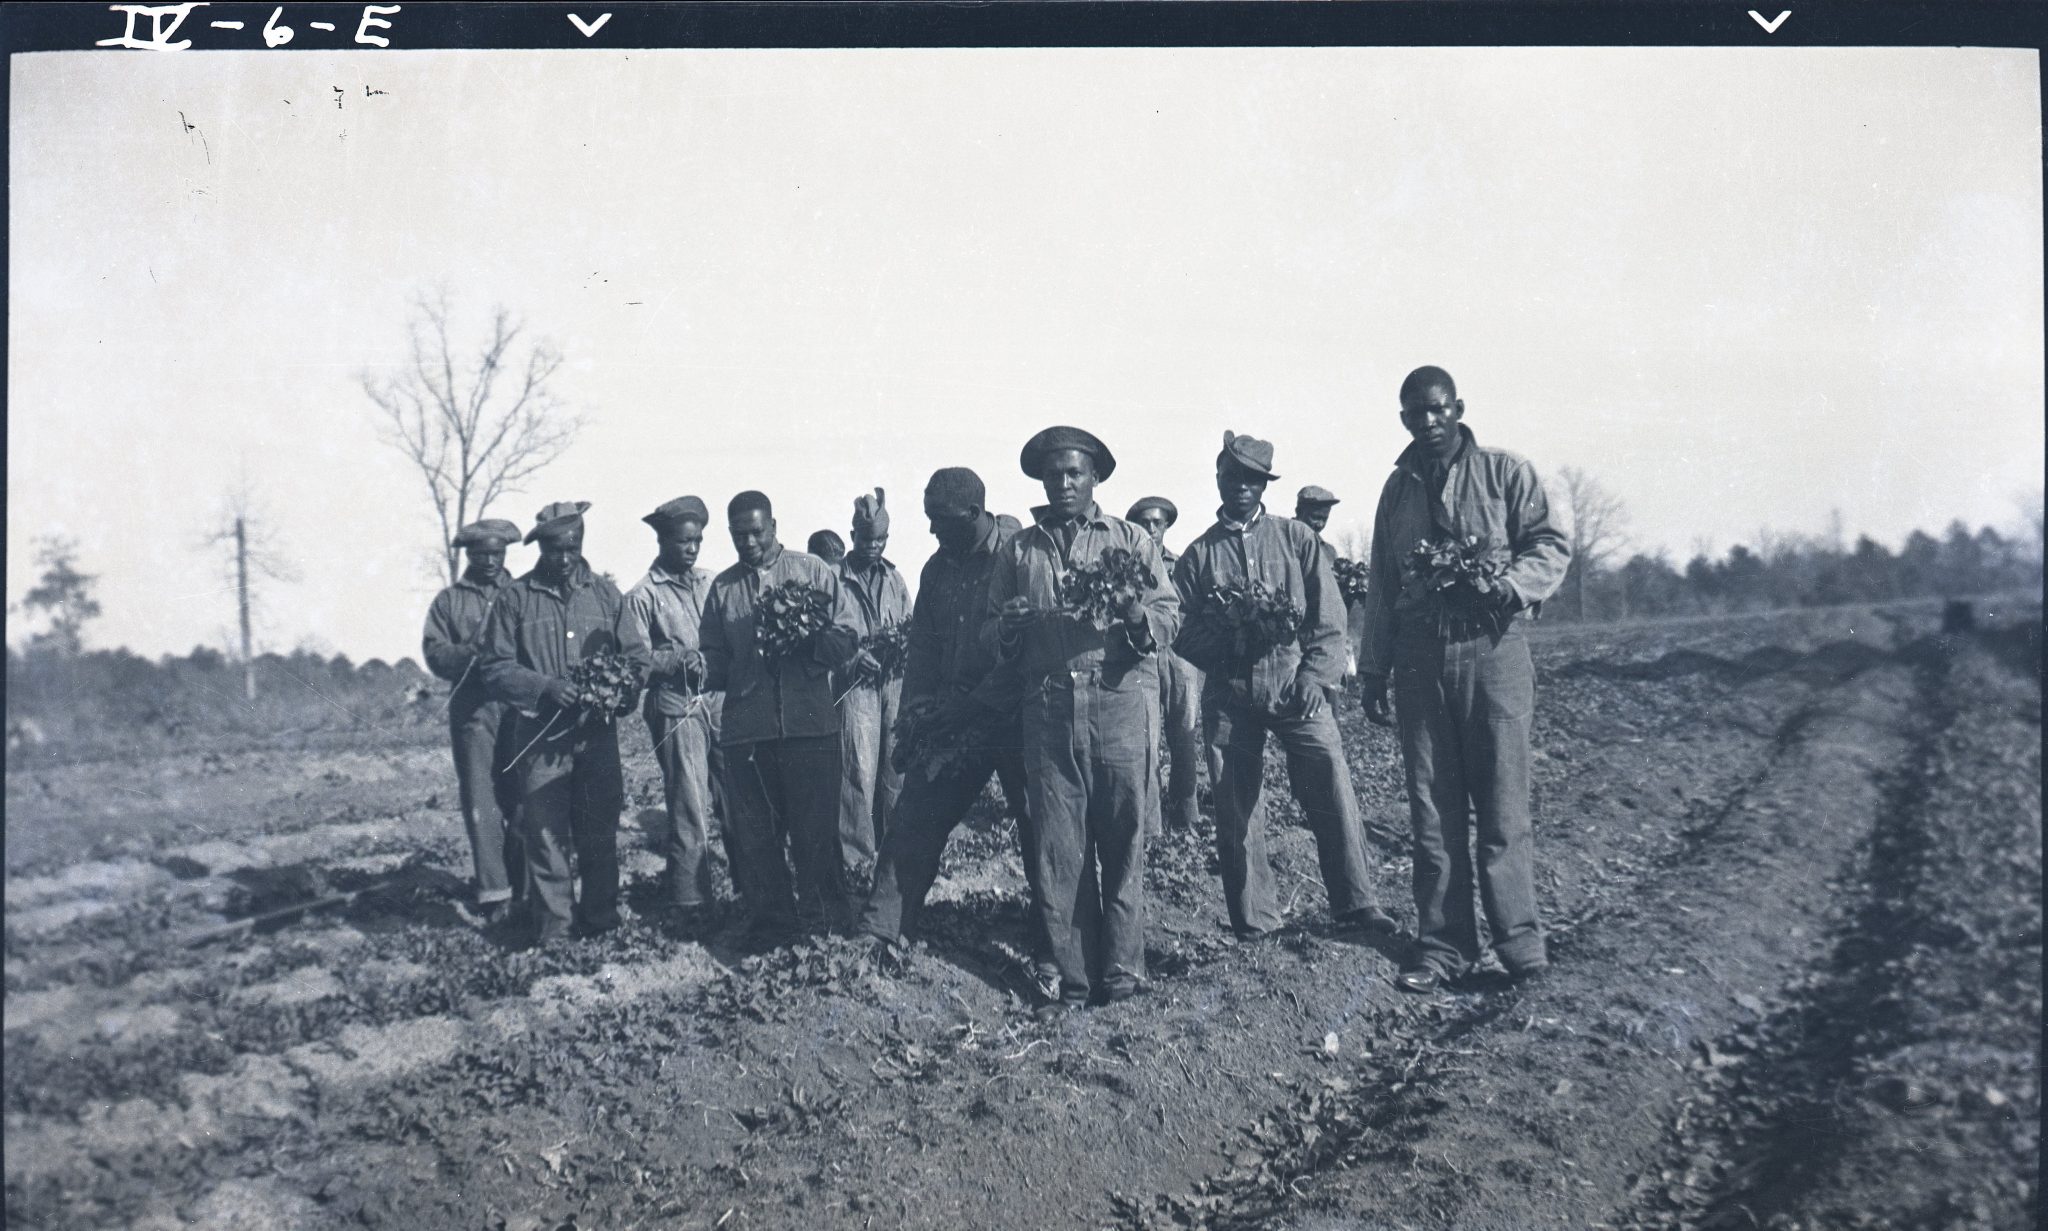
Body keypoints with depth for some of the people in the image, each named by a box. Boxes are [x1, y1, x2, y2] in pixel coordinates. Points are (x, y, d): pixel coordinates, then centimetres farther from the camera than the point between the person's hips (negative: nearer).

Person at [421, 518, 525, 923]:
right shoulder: (449, 601, 13)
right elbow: (434, 653, 4)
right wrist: (474, 654, -14)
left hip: (520, 711, 0)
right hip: (473, 712, 0)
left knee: (521, 801, 2)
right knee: (481, 802, -6)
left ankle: (522, 887, 10)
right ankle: (493, 892, -6)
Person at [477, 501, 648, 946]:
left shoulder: (606, 594, 11)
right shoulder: (516, 598, 4)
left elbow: (637, 655, 11)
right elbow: (495, 665, -1)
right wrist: (544, 687, -15)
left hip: (598, 730, 2)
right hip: (542, 733, -2)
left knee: (600, 829, 6)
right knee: (545, 831, -4)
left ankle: (600, 918, 16)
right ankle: (552, 922, 4)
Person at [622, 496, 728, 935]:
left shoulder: (711, 583, 13)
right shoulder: (642, 597, 1)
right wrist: (679, 658, -18)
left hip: (720, 700, 4)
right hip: (676, 708, -4)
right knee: (689, 809, -2)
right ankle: (691, 907, 6)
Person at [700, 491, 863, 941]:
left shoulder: (814, 571, 7)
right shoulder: (722, 587, 15)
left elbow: (845, 638, 1)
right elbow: (714, 660, 14)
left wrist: (801, 641, -15)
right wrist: (698, 671, -7)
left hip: (810, 719, -2)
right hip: (746, 725, 3)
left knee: (816, 826, -1)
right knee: (756, 831, 5)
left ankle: (822, 917, 10)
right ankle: (771, 918, 16)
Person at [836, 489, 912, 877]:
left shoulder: (894, 578, 16)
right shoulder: (836, 577, -2)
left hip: (894, 681, 5)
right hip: (856, 684, -5)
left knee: (896, 769, 5)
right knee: (859, 771, -7)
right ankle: (858, 859, -2)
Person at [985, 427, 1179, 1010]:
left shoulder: (1131, 540, 11)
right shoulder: (1017, 551, 17)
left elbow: (1170, 615, 5)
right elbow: (994, 635, 17)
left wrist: (1138, 617, -16)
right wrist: (1010, 628, -5)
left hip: (1119, 700, -1)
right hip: (1047, 706, 2)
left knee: (1123, 840, -2)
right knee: (1058, 847, -1)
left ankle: (1121, 970, 5)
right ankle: (1075, 976, 5)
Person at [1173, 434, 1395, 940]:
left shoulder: (1297, 538, 9)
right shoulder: (1198, 554, 12)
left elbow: (1328, 615, 4)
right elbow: (1183, 634, 8)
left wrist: (1314, 675, -8)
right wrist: (1219, 628, -12)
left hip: (1296, 686, -1)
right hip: (1230, 693, 1)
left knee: (1332, 786, -11)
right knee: (1236, 808, 3)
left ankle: (1355, 902, -1)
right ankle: (1253, 922, 13)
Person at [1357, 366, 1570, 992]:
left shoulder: (1505, 472, 5)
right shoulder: (1398, 488, 17)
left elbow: (1552, 545, 0)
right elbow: (1381, 587, 19)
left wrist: (1507, 584, -19)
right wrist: (1373, 671, 16)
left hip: (1490, 644, -4)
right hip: (1418, 654, 4)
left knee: (1502, 804, -5)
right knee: (1432, 809, 3)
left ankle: (1519, 940, 2)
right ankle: (1443, 946, 9)